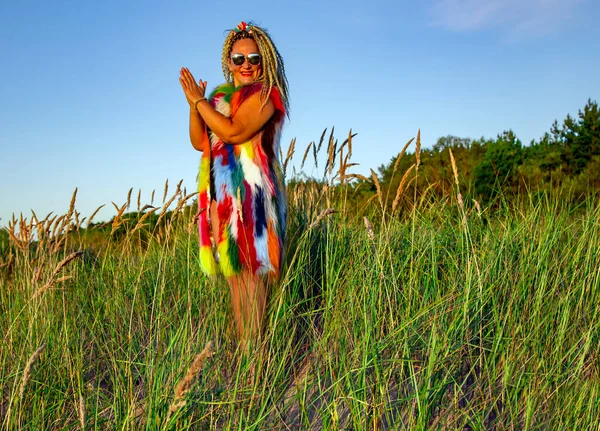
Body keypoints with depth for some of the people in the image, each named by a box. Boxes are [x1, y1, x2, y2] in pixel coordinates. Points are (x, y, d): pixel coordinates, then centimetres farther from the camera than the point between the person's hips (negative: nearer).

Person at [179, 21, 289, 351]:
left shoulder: (265, 94, -3)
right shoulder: (219, 96, 19)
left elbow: (232, 131, -17)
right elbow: (199, 142, 12)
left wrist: (199, 100, -8)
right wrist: (194, 104, -1)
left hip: (250, 190, -7)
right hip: (220, 191, 8)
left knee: (248, 267, -9)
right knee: (233, 270, 8)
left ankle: (252, 346, -3)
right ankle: (240, 342, 16)